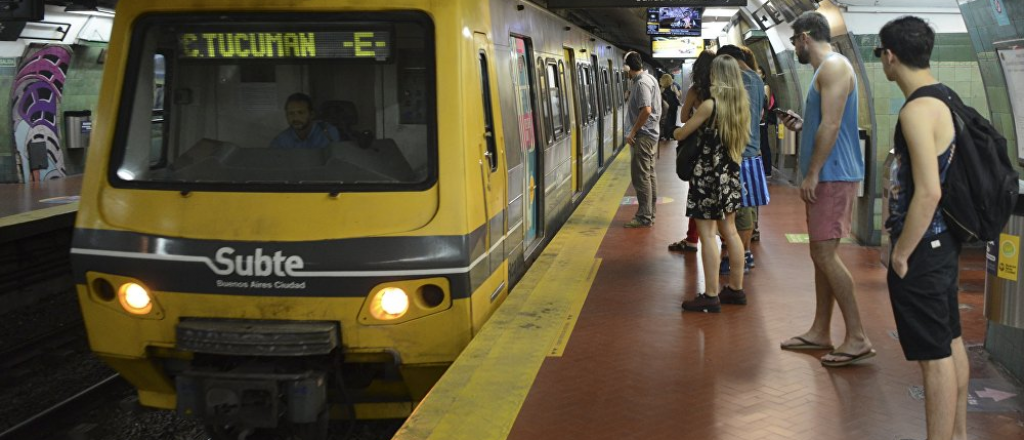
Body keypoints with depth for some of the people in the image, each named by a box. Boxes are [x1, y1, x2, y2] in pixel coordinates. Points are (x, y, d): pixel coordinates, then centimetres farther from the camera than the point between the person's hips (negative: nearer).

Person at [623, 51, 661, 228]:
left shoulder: (641, 83, -18)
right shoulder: (649, 78, 13)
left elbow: (646, 110, -26)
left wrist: (633, 132, -20)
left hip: (643, 134, -10)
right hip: (651, 133, 10)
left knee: (640, 175, -7)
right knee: (649, 174, 13)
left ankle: (644, 217, -6)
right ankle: (650, 214, 19)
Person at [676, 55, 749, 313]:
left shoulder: (710, 105, -16)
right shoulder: (741, 104, 5)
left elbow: (681, 134, -7)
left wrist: (676, 131, 14)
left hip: (708, 175, -8)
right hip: (731, 175, 8)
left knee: (707, 234, -4)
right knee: (729, 231, 15)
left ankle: (711, 297, -2)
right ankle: (736, 289, 21)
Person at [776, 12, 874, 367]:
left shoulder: (834, 66, -13)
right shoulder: (824, 69, 19)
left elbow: (831, 125, -21)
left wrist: (812, 174, -21)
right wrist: (801, 126, 17)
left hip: (833, 177, -10)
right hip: (825, 177, 10)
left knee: (825, 254, -11)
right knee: (822, 254, 12)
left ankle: (857, 338, -8)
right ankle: (820, 332, 19)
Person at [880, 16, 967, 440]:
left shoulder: (917, 110, -21)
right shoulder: (944, 97, 8)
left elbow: (928, 192, -26)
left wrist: (901, 254, -17)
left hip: (923, 247, -10)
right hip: (945, 240, 10)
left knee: (935, 355, -2)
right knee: (951, 343, 19)